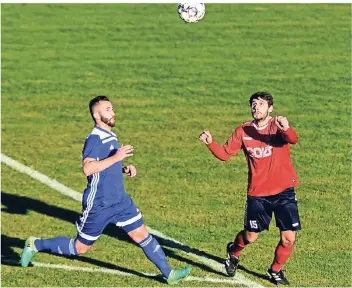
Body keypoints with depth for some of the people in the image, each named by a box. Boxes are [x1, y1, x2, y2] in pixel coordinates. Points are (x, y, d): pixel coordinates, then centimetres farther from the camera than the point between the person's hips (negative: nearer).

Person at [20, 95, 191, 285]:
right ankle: (35, 245, 21)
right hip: (98, 205, -8)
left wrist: (124, 169, 6)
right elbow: (87, 168, -33)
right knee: (80, 248, 6)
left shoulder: (110, 136, 9)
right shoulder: (95, 139, -18)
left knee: (142, 235, 4)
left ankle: (168, 274, 9)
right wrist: (116, 157, -33)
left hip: (120, 201, 8)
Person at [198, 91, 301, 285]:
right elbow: (225, 154, 3)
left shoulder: (278, 126, -10)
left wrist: (286, 129, -55)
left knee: (288, 239, -3)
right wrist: (210, 143, -17)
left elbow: (293, 139, -32)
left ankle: (276, 270, 24)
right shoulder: (243, 131, -1)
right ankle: (233, 252, 42)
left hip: (284, 191, -1)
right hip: (257, 193, 1)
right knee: (250, 237, 8)